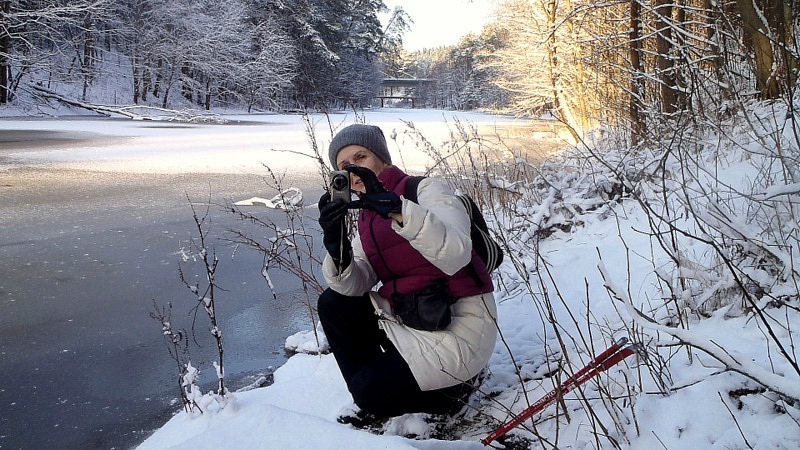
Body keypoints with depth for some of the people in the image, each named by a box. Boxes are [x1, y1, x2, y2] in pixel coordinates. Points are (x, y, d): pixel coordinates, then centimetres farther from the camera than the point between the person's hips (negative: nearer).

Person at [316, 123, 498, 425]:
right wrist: (336, 246, -26)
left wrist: (397, 210, -40)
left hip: (459, 324, -7)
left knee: (370, 390, -14)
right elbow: (355, 285, -6)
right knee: (333, 304, 0)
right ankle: (374, 402, 9)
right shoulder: (367, 216, 10)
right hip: (409, 319, 7)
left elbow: (455, 255, -31)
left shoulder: (426, 189, -10)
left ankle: (451, 387, 11)